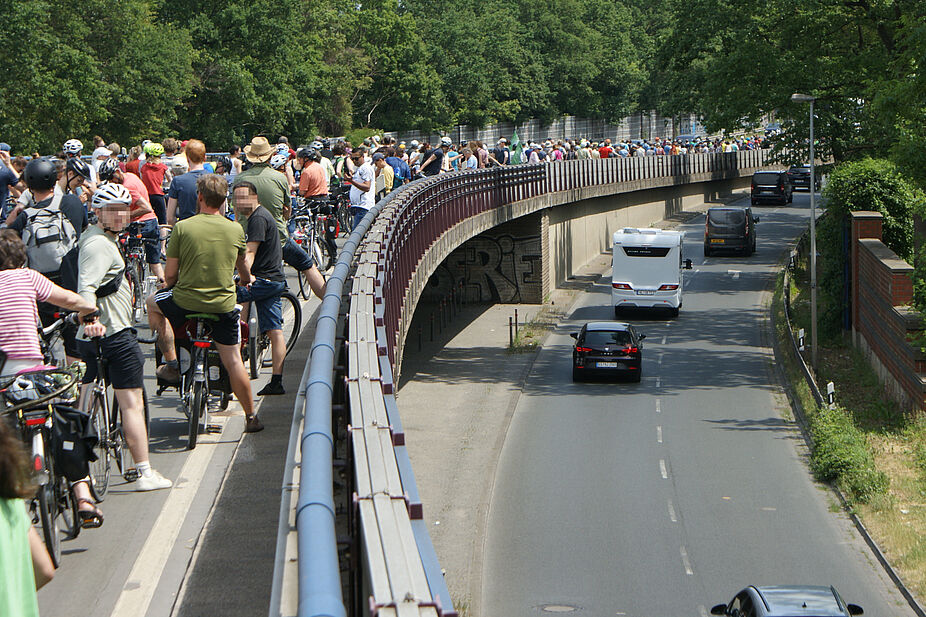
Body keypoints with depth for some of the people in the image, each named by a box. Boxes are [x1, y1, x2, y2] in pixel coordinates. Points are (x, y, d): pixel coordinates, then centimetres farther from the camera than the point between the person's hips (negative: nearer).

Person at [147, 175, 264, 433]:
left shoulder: (182, 227, -8)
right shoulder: (235, 230, 0)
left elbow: (170, 273, -4)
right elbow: (243, 265, 20)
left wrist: (171, 286, 20)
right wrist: (246, 280, 44)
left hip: (185, 302, -2)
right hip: (224, 305, 2)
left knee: (153, 303, 28)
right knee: (233, 362, 11)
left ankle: (171, 363, 21)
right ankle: (250, 418, 13)